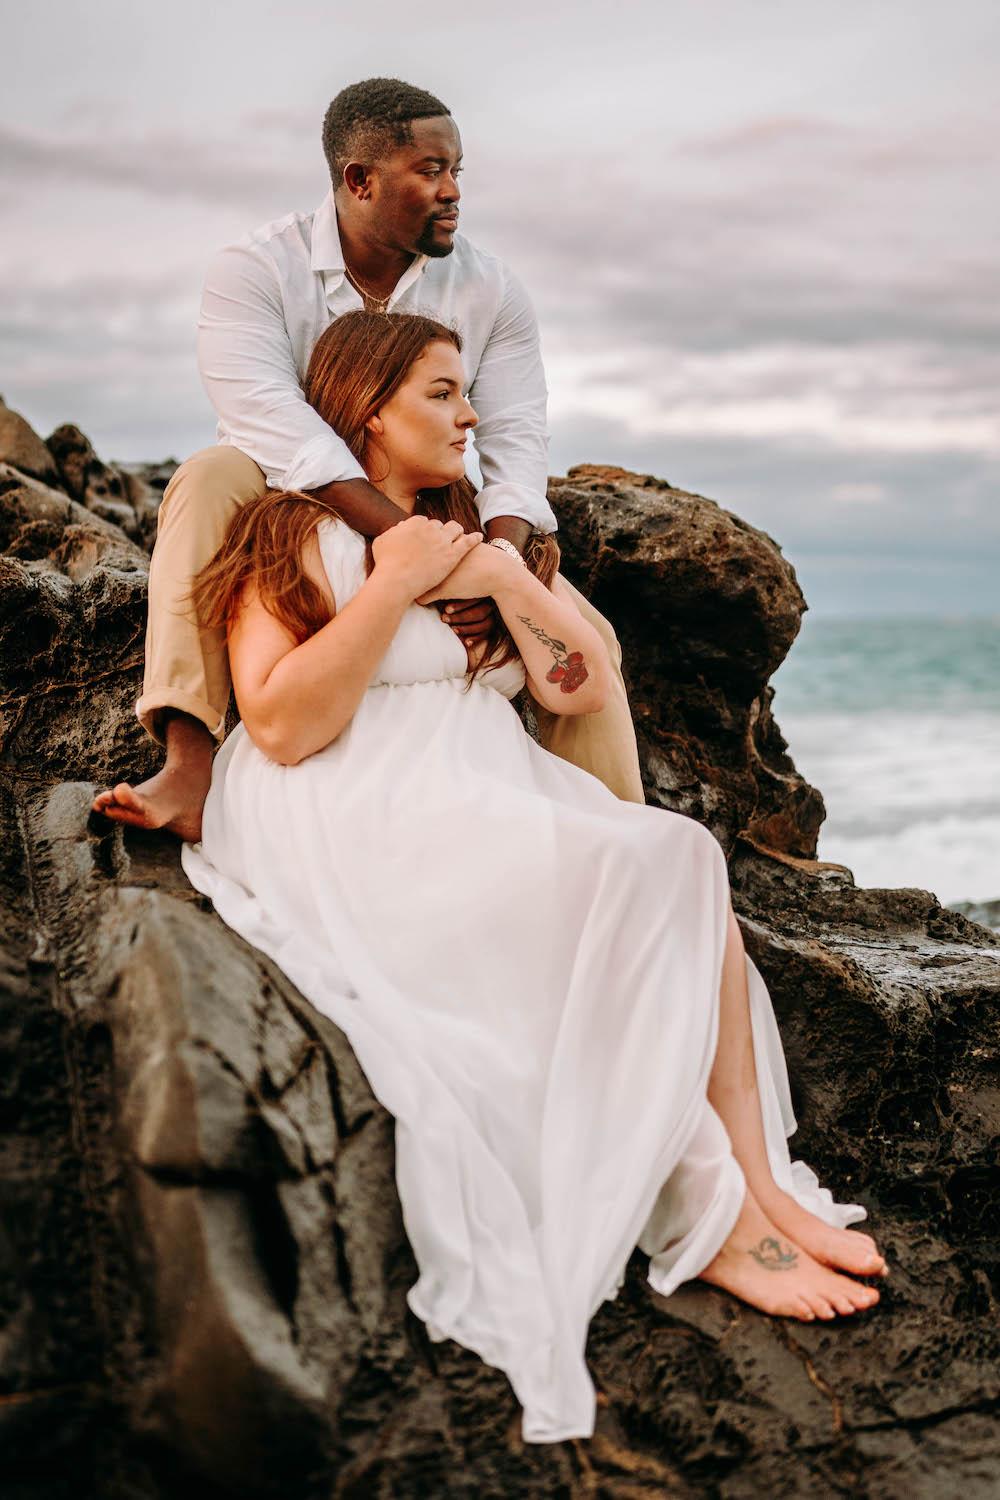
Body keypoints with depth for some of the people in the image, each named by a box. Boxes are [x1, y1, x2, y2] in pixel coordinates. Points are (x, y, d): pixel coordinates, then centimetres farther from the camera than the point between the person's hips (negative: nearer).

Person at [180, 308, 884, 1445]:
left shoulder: (480, 539, 25)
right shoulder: (296, 538, 3)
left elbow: (588, 691, 14)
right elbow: (282, 726, -12)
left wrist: (507, 580, 1)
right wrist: (396, 583, -10)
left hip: (497, 811, 7)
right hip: (367, 830, -7)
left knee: (688, 864, -21)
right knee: (629, 887, -26)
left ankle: (757, 1184, -24)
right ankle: (713, 1217, -18)